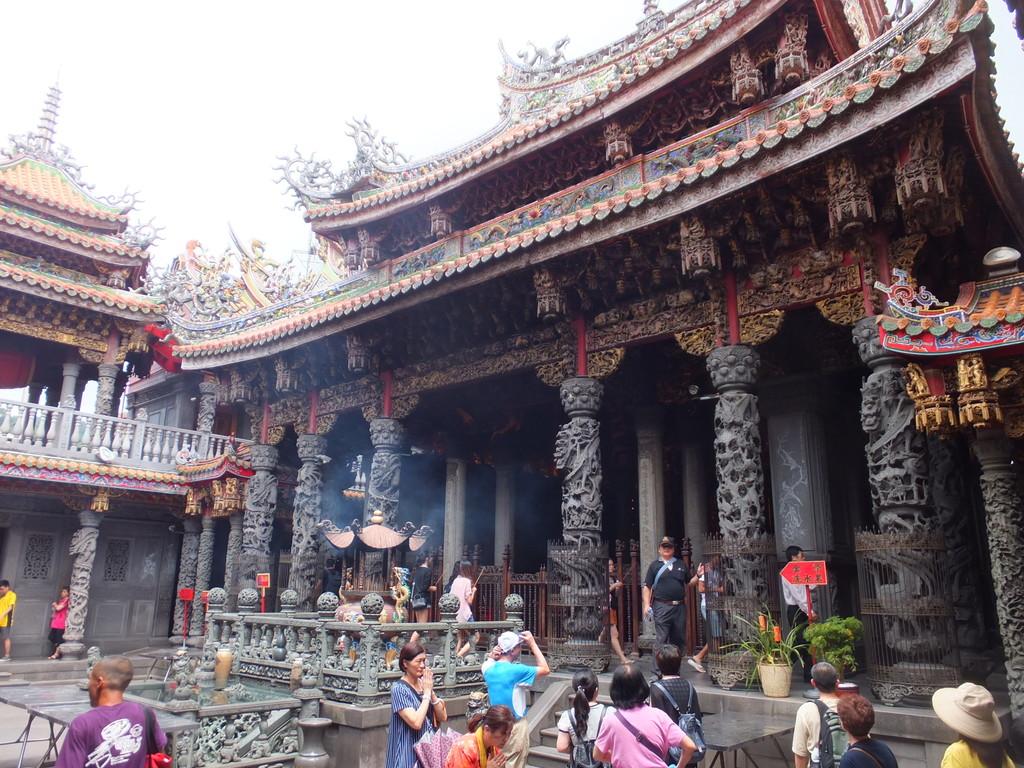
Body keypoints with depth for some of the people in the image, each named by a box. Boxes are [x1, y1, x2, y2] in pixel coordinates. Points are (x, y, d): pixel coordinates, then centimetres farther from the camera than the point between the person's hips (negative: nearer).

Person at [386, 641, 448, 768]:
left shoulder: (424, 683, 4)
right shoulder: (399, 689, -16)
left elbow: (443, 717, 2)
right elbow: (416, 723, -25)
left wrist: (431, 691, -10)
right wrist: (427, 692, -18)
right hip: (409, 750, -6)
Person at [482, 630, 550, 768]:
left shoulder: (489, 668, -3)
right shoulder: (516, 670, -21)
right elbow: (545, 669, -12)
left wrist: (492, 657, 1)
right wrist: (533, 644, -10)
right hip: (515, 726, -7)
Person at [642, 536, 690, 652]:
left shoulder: (681, 565, 15)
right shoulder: (655, 565, 6)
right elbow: (647, 587, 3)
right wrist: (646, 604, -6)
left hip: (679, 607, 3)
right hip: (662, 607, -3)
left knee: (679, 638, 9)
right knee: (662, 639, -5)